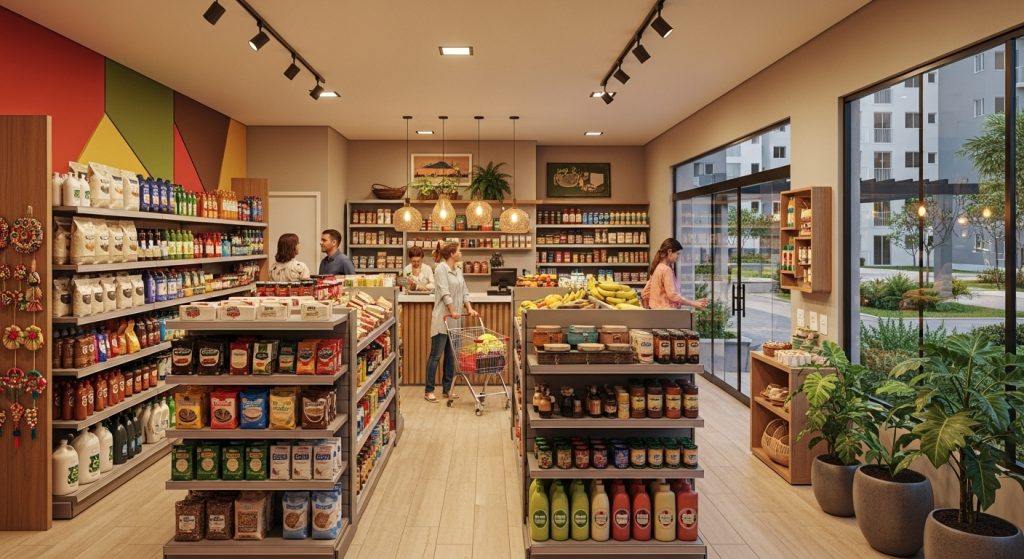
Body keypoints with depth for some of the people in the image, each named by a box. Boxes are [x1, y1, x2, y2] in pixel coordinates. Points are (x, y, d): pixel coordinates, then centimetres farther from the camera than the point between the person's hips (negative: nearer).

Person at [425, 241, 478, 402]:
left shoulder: (458, 271, 14)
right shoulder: (441, 268, -9)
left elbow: (464, 292, 13)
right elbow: (444, 292, -17)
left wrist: (469, 309, -1)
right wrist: (452, 311, -23)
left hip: (455, 319, 8)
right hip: (442, 318, -8)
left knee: (451, 355, 11)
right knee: (436, 355, -3)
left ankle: (447, 388, 19)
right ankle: (429, 391, 4)